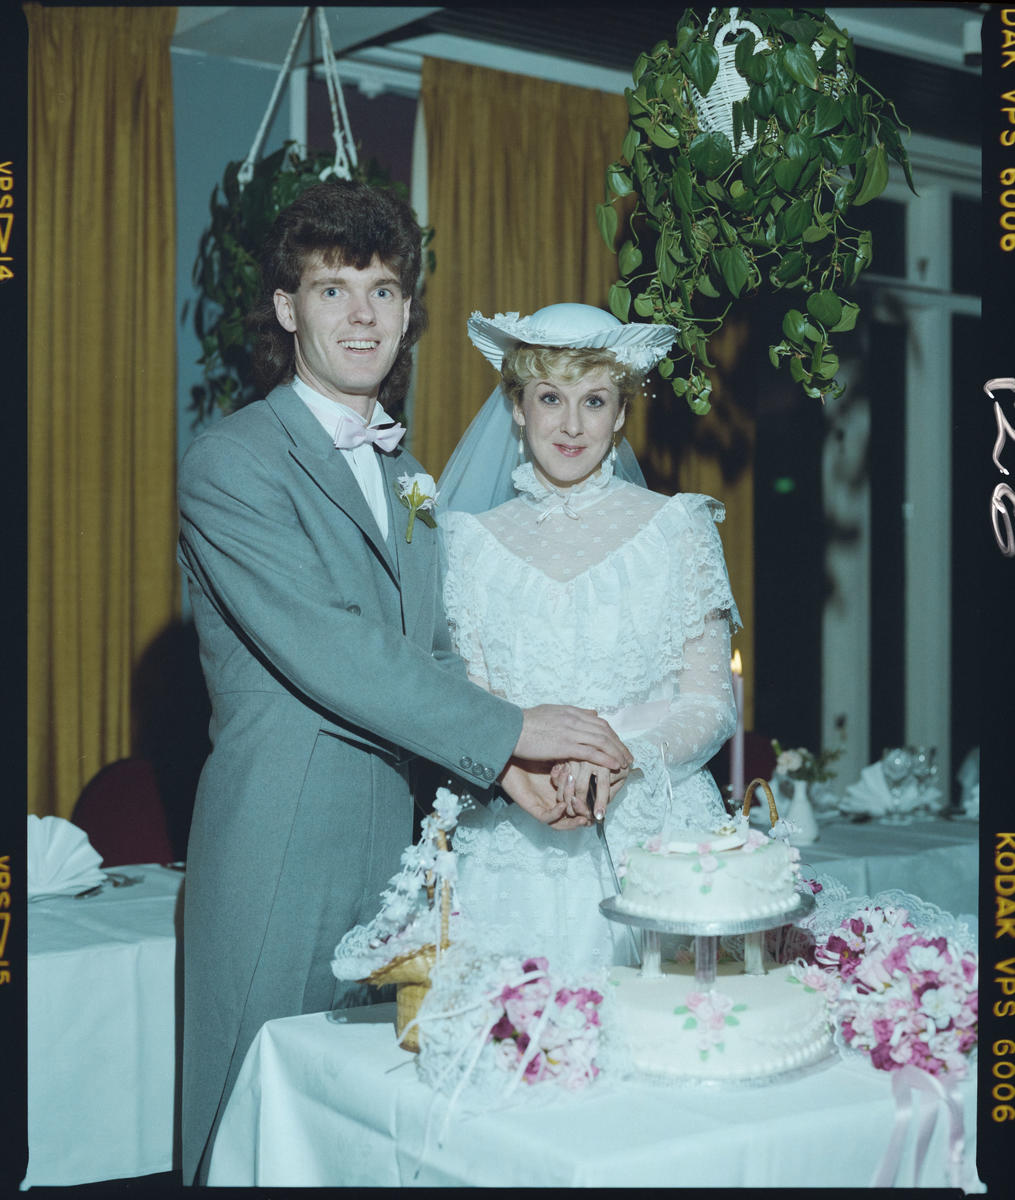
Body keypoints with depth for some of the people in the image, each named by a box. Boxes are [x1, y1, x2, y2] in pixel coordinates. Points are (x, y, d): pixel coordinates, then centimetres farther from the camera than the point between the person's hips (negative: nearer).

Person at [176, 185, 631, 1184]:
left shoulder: (409, 474, 16)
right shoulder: (229, 463, -9)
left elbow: (434, 650, 13)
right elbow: (323, 649, -18)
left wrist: (507, 764, -5)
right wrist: (505, 730, -16)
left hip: (396, 837, 7)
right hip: (279, 848, -7)